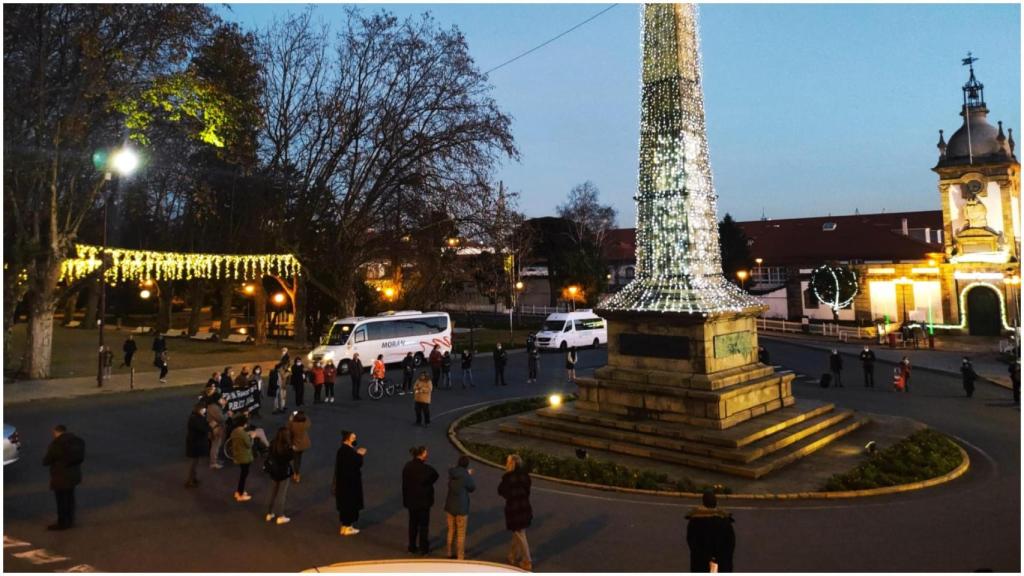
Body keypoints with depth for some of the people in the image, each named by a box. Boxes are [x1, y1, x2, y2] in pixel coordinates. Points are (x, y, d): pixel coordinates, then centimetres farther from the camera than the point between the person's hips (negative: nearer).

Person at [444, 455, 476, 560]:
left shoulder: (452, 473, -3)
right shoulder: (466, 476, -21)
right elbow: (472, 488, -5)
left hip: (450, 506, 6)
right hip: (461, 508, -6)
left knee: (451, 531, 20)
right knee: (461, 534, 6)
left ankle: (450, 553, 31)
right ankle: (460, 557, 13)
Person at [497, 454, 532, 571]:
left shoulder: (508, 477, -19)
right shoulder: (524, 475, -2)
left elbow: (501, 491, -7)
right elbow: (527, 490, 5)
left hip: (513, 509, -6)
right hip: (525, 507, 6)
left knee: (520, 536, 6)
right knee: (517, 534, 21)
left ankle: (527, 562, 14)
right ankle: (513, 557, 34)